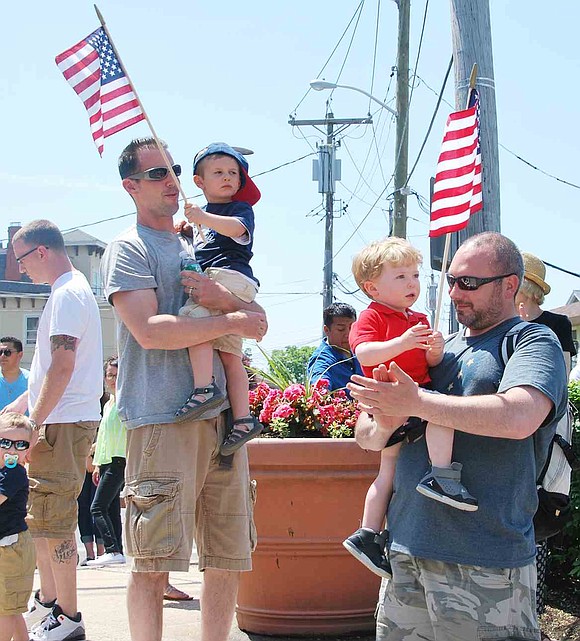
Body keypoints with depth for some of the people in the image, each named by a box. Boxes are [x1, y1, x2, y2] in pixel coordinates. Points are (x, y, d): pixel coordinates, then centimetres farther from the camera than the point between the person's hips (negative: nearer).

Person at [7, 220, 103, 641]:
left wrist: (35, 421, -19)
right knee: (40, 516, 17)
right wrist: (17, 408, 25)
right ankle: (47, 601, 27)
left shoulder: (68, 294, -13)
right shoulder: (71, 290, 19)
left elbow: (61, 369, -21)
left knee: (54, 520, -6)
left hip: (64, 423, -10)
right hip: (60, 419, 10)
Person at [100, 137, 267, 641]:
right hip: (163, 421, -7)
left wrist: (221, 297, -6)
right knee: (155, 564, -8)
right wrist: (231, 320, -9)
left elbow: (259, 321, 15)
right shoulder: (129, 248, 1)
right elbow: (150, 330, -14)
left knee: (229, 559, 8)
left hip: (223, 418, 7)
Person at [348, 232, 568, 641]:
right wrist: (383, 424, -7)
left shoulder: (534, 343, 0)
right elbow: (366, 438, 18)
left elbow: (519, 417, -23)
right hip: (406, 550, 6)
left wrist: (417, 402, -17)